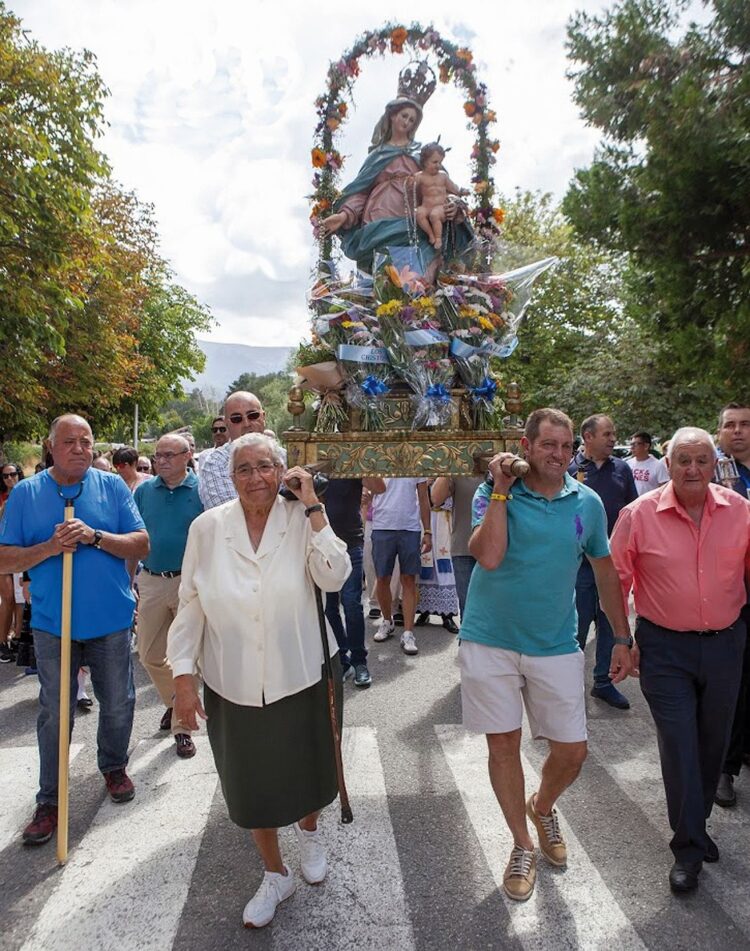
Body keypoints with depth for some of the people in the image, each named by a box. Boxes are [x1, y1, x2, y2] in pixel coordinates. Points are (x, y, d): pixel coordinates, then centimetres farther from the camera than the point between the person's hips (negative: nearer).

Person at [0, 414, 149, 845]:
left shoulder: (113, 487, -1)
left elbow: (142, 545, -5)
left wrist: (95, 537, -19)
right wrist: (49, 548, -19)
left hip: (111, 619, 1)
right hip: (54, 622, 0)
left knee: (118, 704, 14)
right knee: (55, 713, 9)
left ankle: (114, 767, 39)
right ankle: (50, 799, 25)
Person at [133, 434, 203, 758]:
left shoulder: (202, 490, -5)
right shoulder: (143, 491, 5)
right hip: (151, 582, 4)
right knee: (149, 654, 13)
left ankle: (181, 726, 21)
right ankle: (174, 701, 41)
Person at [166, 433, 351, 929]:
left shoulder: (303, 520, -9)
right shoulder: (208, 526, -7)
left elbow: (334, 577, -22)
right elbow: (190, 606, -2)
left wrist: (312, 506, -22)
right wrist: (183, 676, -5)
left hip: (303, 677, 0)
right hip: (234, 685, 1)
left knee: (306, 771, 21)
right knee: (251, 785, 16)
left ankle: (309, 832, 56)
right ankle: (276, 874, 44)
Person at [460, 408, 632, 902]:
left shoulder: (588, 502, 1)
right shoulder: (494, 493, -7)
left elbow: (606, 572, 11)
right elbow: (488, 556, -23)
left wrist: (623, 639, 12)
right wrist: (501, 491, -21)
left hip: (556, 646, 2)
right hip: (491, 641, -2)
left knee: (573, 750, 8)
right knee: (504, 746, 8)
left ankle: (543, 808, 42)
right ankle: (523, 846, 31)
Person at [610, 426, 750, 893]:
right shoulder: (639, 515, -12)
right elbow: (616, 579, -4)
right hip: (665, 648, -3)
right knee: (678, 746, 2)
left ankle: (696, 825, 41)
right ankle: (689, 847, 20)